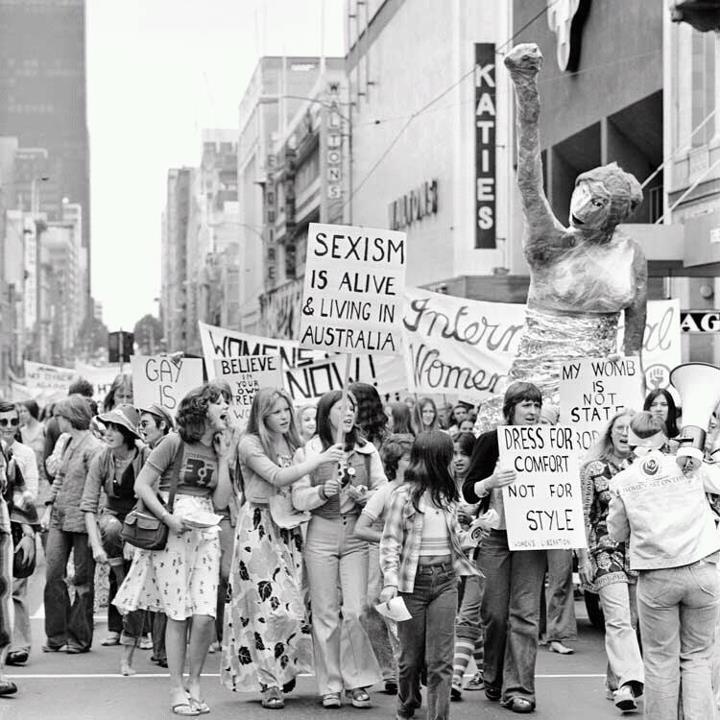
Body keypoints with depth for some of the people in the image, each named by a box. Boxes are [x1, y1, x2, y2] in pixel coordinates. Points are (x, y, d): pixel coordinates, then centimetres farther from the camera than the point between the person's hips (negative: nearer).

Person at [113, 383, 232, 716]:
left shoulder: (217, 449, 12)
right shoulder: (175, 443, -5)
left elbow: (221, 500, 5)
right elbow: (142, 485, -7)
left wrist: (223, 458, 1)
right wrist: (168, 517, -16)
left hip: (205, 534, 4)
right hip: (173, 534, -4)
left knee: (205, 616, -6)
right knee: (178, 614, -1)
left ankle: (194, 683, 10)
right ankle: (177, 689, 9)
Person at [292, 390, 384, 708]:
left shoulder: (367, 451, 8)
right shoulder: (307, 452, 3)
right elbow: (298, 499, 0)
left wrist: (365, 496, -11)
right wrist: (323, 492, -17)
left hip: (357, 534, 1)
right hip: (321, 535, -1)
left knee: (355, 610, -7)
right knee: (325, 613, 2)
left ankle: (357, 682, 4)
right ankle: (330, 685, 10)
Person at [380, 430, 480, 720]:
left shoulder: (447, 495, 10)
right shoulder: (405, 495, -7)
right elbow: (390, 543, -9)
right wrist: (390, 582, -17)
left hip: (445, 580, 4)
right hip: (413, 581, -4)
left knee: (441, 659, -4)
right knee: (411, 655, 9)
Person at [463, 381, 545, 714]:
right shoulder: (491, 441, -1)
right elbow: (468, 492, -2)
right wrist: (491, 481, -22)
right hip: (495, 536, -2)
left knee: (525, 613, -5)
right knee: (495, 612, 0)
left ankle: (518, 689, -4)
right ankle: (494, 680, 21)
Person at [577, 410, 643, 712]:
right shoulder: (592, 468, 4)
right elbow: (583, 515, 4)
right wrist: (583, 558, -2)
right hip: (606, 550, -3)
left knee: (631, 621, 6)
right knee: (618, 619, -16)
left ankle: (616, 681, 16)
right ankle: (629, 682, -25)